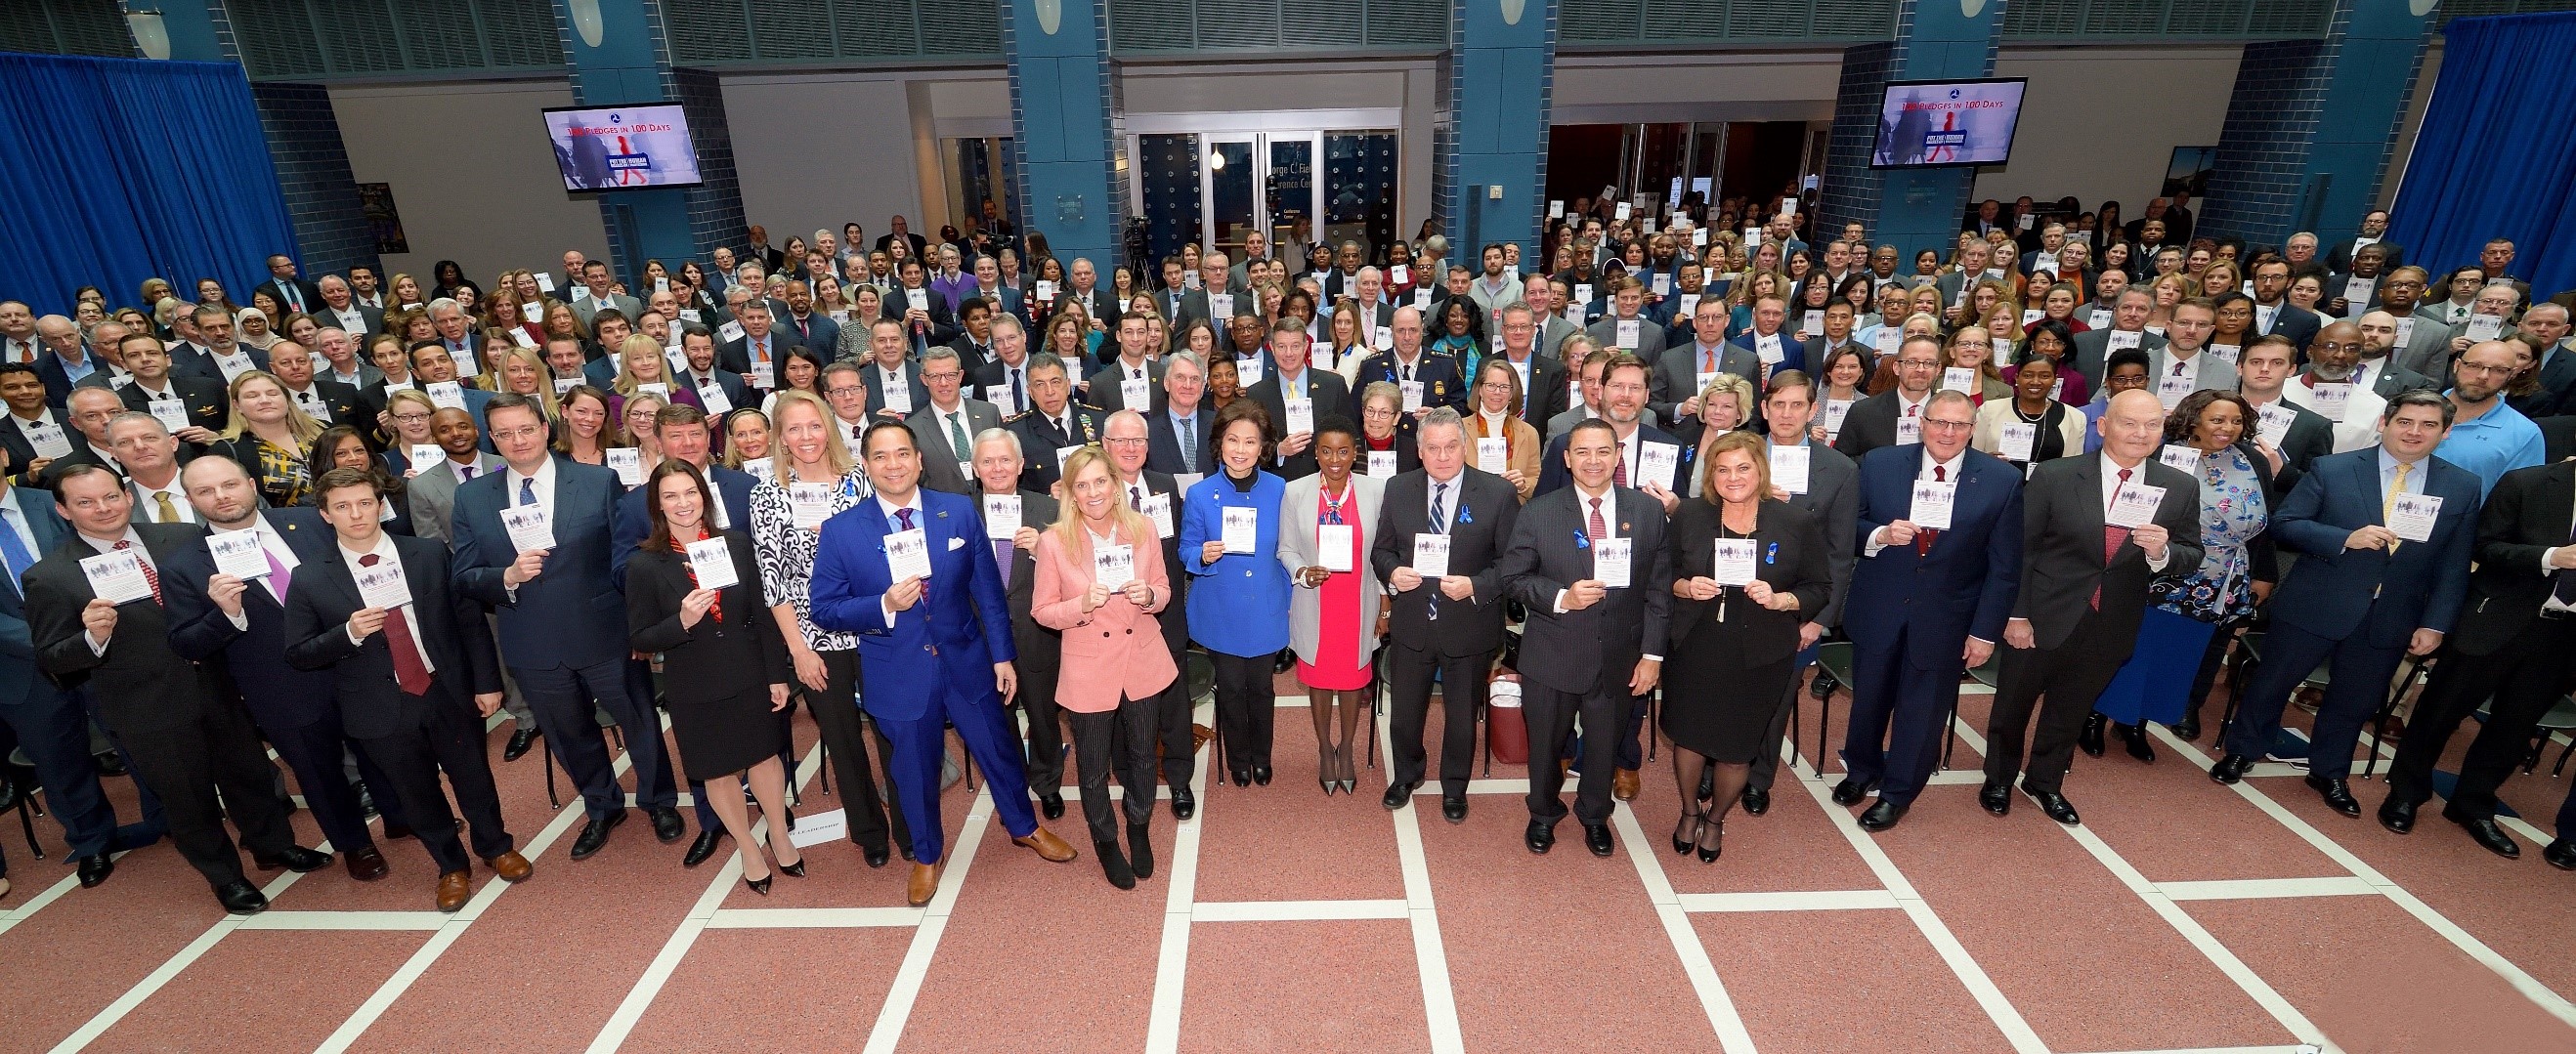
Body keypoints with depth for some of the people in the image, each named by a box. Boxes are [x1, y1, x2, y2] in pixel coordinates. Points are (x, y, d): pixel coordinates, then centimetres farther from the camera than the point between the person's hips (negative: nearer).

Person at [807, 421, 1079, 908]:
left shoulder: (959, 511, -5)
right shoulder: (840, 530, -8)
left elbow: (987, 588, -1)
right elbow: (824, 609, -6)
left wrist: (1002, 655, -1)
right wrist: (884, 605, -23)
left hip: (965, 662, 1)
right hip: (898, 674, -1)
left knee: (998, 750, 17)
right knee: (914, 768, 17)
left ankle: (1024, 827, 45)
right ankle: (925, 855, 44)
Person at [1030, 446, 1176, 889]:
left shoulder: (1142, 528, -7)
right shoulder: (1053, 540, -13)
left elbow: (1163, 592, 4)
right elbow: (1042, 611, -6)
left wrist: (1149, 596, -19)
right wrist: (1082, 605, -25)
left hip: (1142, 661, 2)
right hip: (1088, 668, -2)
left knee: (1142, 754, 20)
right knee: (1094, 765, 15)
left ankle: (1140, 829, 47)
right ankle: (1106, 840, 42)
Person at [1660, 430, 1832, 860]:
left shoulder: (1797, 523, -6)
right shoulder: (1689, 516, -2)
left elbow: (1821, 589, -1)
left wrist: (1779, 599, -19)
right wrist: (1685, 587, -15)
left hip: (1760, 659, -1)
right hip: (1694, 651, 1)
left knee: (1737, 749, 12)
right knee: (1688, 737, 12)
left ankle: (1715, 820, 41)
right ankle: (1689, 812, 42)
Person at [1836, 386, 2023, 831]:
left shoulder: (2002, 481, -8)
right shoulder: (1879, 464, -6)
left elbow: (2004, 566, -5)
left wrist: (1986, 630, -6)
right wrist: (1880, 535, -22)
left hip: (1944, 617, -1)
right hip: (1879, 609, 1)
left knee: (1922, 709, 14)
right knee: (1869, 698, 18)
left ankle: (1898, 792, 35)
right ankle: (1861, 770, 44)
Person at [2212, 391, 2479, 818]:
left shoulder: (2463, 487, 2)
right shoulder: (2331, 469, -8)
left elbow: (2453, 566, 3)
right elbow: (2284, 523, -8)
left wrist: (2434, 624, -2)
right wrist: (2345, 539, -23)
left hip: (2389, 620, 3)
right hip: (2313, 606, -3)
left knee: (2356, 700, 16)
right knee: (2271, 683, 9)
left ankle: (2328, 773, 35)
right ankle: (2242, 751, 29)